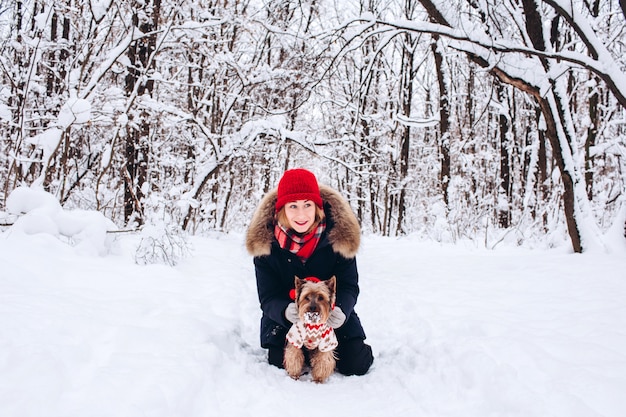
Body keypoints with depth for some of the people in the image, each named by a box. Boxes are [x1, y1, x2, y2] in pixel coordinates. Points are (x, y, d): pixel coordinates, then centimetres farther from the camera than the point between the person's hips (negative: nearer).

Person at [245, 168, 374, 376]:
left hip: (332, 315, 0)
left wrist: (341, 309, -37)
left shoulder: (339, 234, -19)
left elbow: (349, 285, -13)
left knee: (355, 364, -11)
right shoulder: (264, 242, -17)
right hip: (284, 317, 1)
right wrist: (285, 311, -40)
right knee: (281, 361, -14)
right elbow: (267, 297, -16)